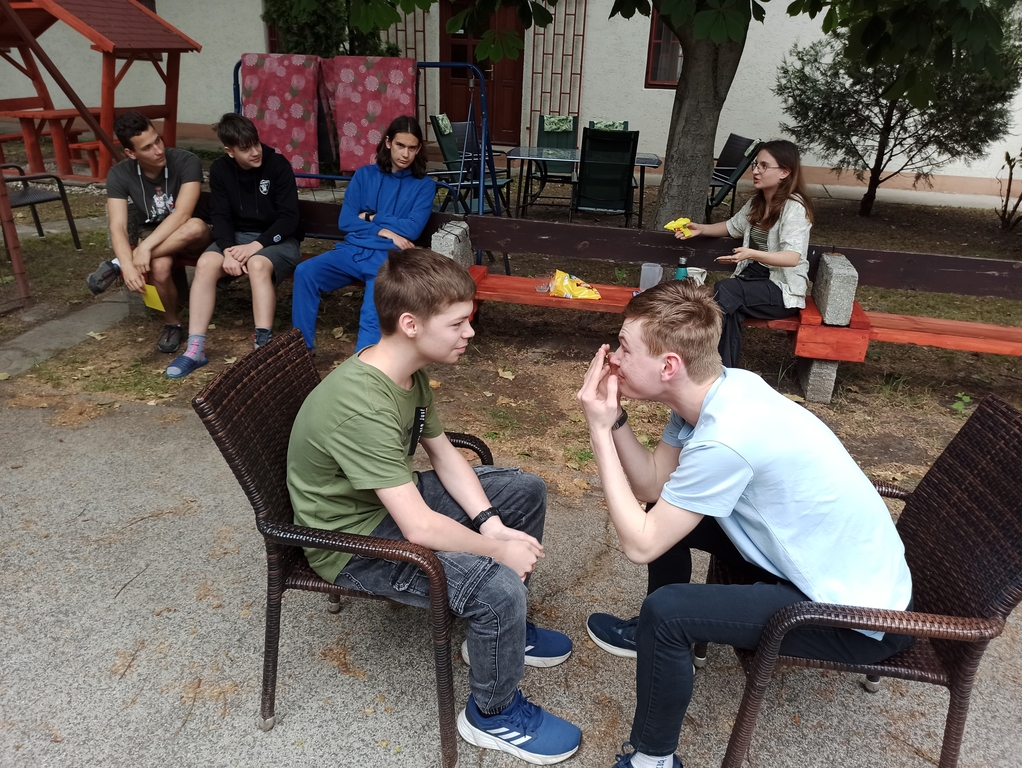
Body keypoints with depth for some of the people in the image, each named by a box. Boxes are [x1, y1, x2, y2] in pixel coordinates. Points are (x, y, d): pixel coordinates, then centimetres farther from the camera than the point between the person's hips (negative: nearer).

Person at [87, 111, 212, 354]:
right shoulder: (119, 175, -12)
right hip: (154, 237, 1)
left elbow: (182, 214, -30)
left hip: (193, 239, -1)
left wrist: (145, 247, -38)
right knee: (159, 266, -36)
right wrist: (129, 266, -38)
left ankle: (114, 265, -24)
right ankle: (172, 322, -6)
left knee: (196, 226, -39)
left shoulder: (186, 162, -21)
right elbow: (118, 228, -20)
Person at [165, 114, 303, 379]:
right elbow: (220, 216, -2)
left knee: (258, 265, -37)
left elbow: (289, 217, -14)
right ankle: (195, 349, -24)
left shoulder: (278, 165, -10)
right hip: (237, 237, 4)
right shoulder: (220, 170, 2)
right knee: (206, 263, -25)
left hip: (278, 239, -4)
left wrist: (257, 245, -25)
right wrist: (228, 250, -21)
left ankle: (264, 345, -37)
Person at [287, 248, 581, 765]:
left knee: (526, 490, 9)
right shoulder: (360, 405, -34)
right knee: (499, 586, -25)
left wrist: (492, 524, -10)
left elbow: (443, 452, 2)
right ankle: (492, 714, 6)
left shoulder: (408, 370, -5)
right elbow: (419, 528, -35)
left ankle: (501, 630, 27)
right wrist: (498, 549, -21)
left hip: (392, 500, 9)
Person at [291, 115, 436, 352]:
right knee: (304, 272, -22)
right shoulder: (364, 175, 14)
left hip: (389, 257, -3)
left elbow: (412, 229, -5)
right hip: (352, 250, 3)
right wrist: (383, 231, -6)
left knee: (373, 315, -30)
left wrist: (371, 217, 1)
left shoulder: (424, 185, 8)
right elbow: (345, 221, 6)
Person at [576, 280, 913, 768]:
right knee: (666, 513, 12)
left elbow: (640, 545, -24)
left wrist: (599, 433, -22)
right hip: (824, 561, 9)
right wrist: (614, 418, -14)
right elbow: (652, 484, 0)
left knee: (665, 612, -23)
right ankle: (659, 637, 36)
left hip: (860, 614, -9)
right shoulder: (718, 388, -8)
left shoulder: (723, 440, -34)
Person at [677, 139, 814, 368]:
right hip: (754, 276, 6)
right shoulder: (757, 202, 10)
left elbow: (793, 257, -27)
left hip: (783, 289, -6)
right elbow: (733, 226, 29)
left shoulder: (794, 206, -15)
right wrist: (701, 229, 12)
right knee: (729, 310, -30)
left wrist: (751, 254, -43)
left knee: (724, 290, -31)